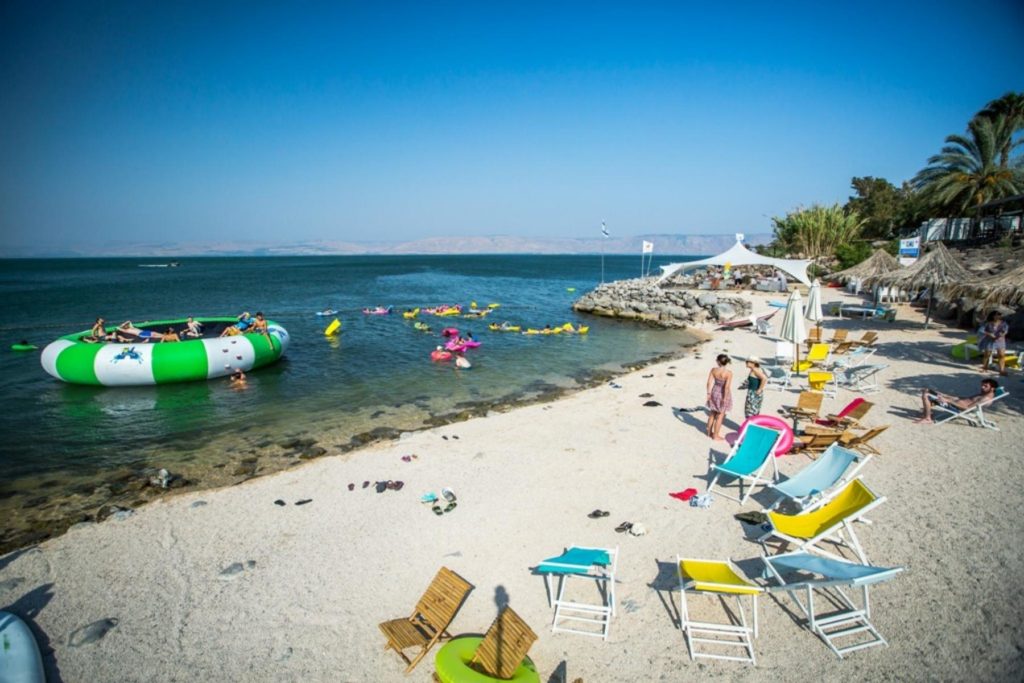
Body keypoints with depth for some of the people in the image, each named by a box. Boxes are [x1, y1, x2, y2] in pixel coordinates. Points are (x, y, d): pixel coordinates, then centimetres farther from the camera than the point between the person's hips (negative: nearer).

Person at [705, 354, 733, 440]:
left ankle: (709, 432, 34)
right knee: (720, 416, 10)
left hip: (714, 393, 4)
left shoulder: (713, 370, -11)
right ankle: (716, 435, 20)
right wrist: (725, 398, -16)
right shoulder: (729, 373, -21)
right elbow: (727, 387, -24)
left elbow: (709, 382, -8)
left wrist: (709, 393, 3)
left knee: (712, 414, 21)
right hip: (723, 395, -4)